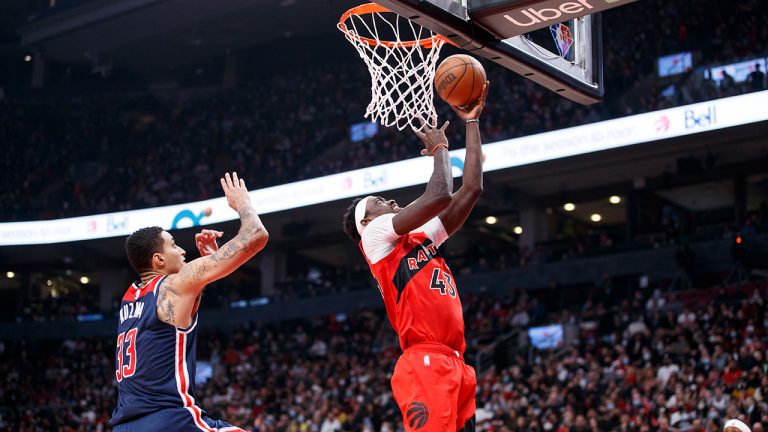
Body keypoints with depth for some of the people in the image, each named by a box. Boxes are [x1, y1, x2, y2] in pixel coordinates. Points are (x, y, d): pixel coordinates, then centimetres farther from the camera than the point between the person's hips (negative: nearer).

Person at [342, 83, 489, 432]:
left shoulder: (422, 238, 26)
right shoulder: (375, 235, 2)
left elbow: (471, 189, 24)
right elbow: (440, 196, -10)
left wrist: (472, 122, 24)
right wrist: (439, 148, 9)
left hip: (454, 366, 9)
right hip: (425, 366, -9)